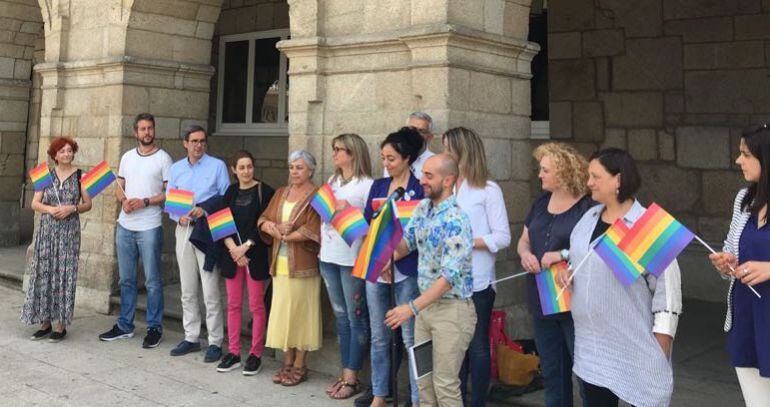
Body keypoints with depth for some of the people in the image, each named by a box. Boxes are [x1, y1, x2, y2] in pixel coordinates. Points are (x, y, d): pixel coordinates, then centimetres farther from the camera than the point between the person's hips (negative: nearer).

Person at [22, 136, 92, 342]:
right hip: (46, 230, 3)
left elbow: (88, 204, 2)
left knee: (64, 276, -3)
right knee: (43, 275, 2)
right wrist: (50, 209, -12)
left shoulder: (80, 175, 2)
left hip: (69, 231, -3)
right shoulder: (46, 175, 9)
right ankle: (45, 323, 12)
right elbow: (35, 203, 7)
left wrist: (72, 208, -15)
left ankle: (61, 325, 5)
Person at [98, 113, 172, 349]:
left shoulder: (163, 158, -3)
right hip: (125, 226, 5)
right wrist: (124, 201, -6)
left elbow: (170, 192, -5)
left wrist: (145, 202, -16)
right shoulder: (127, 157, 12)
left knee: (152, 280, -1)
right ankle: (124, 325, 23)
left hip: (149, 227, -5)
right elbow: (119, 187, 15)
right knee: (126, 279, 13)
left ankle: (154, 328, 8)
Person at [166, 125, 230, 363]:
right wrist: (178, 217, -8)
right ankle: (191, 337, 22)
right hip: (184, 230, 5)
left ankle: (215, 342, 1)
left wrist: (205, 210, -17)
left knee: (211, 292, -6)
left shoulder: (217, 166, 1)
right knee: (188, 290, 11)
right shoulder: (175, 169, 13)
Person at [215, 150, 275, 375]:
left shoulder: (265, 191, -4)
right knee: (233, 304, 9)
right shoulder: (231, 192, 10)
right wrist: (233, 248, -9)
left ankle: (255, 354, 10)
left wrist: (246, 247, -13)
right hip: (232, 253, 4)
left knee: (256, 305, 0)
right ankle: (233, 353, 17)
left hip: (255, 254, -4)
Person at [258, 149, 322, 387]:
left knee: (300, 312, 0)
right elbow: (263, 219, 11)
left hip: (303, 264, -6)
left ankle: (300, 366, 11)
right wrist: (269, 226, -11)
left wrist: (284, 235, -10)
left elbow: (311, 230, -15)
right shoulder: (280, 193, 15)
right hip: (280, 263, 6)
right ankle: (287, 362, 21)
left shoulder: (315, 196, -6)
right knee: (282, 311, 9)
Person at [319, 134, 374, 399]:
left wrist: (350, 211, -18)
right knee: (341, 317, 13)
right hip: (329, 257, 8)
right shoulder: (331, 182, 15)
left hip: (353, 259, -7)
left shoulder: (366, 184, -8)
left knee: (356, 318, 2)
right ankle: (345, 374, 21)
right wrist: (321, 237, 8)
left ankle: (352, 377, 9)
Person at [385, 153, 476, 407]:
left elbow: (449, 276, -26)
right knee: (423, 376, 16)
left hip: (452, 308, -8)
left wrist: (412, 307, -28)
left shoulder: (455, 220, -22)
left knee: (445, 383, 1)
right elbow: (407, 241, 13)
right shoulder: (422, 208, 4)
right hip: (427, 304, 8)